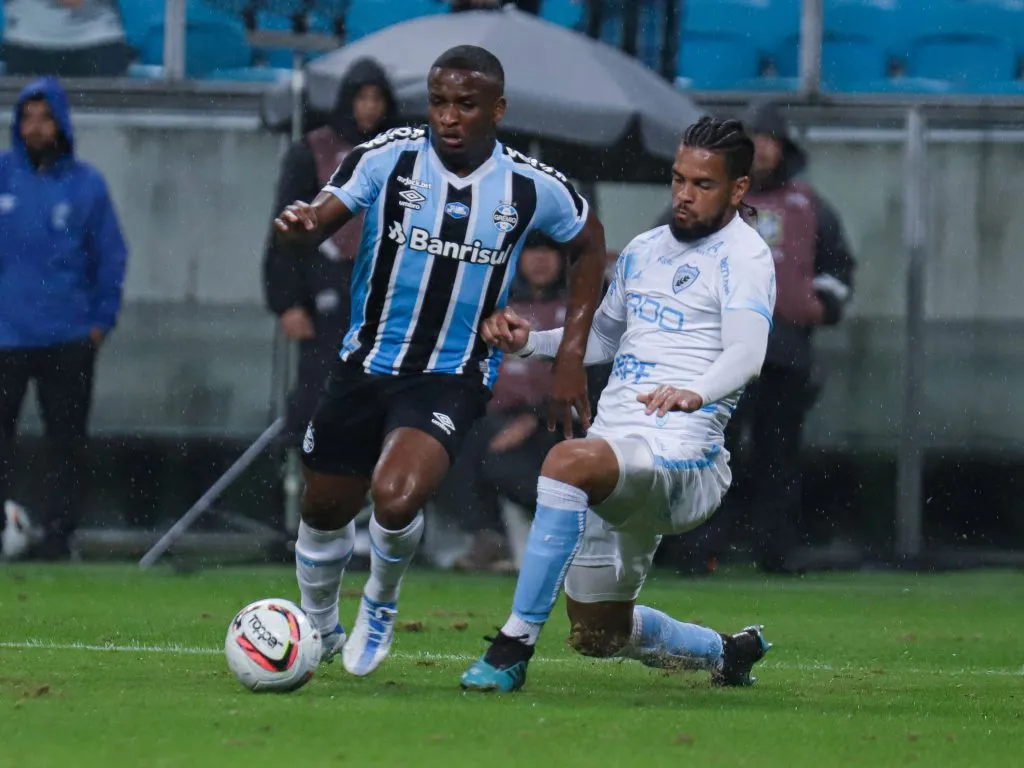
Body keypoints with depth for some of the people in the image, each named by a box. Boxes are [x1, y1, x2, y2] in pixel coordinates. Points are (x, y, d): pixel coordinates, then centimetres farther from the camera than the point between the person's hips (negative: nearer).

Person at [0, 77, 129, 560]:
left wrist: (102, 320, -2)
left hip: (69, 338, 0)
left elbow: (111, 256, 6)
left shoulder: (86, 184, 2)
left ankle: (58, 532, 10)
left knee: (66, 442, 4)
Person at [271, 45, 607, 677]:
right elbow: (321, 221, -14)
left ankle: (382, 606, 7)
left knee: (396, 500, -26)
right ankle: (320, 630, 44)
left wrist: (572, 354, 4)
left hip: (454, 377, -2)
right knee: (325, 512, 12)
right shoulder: (388, 158, -11)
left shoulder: (533, 188, -8)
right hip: (367, 363, 2)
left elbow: (590, 245, 10)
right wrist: (301, 225, -41)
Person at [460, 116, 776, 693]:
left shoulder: (744, 255, -5)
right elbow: (603, 338, 33)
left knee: (569, 461, -38)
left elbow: (746, 354, -21)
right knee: (598, 635, 14)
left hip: (680, 449, -9)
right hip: (618, 459, 9)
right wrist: (528, 342, 15)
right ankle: (728, 653, 42)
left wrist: (695, 392, -42)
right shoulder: (644, 250, 19)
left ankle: (515, 646, -34)